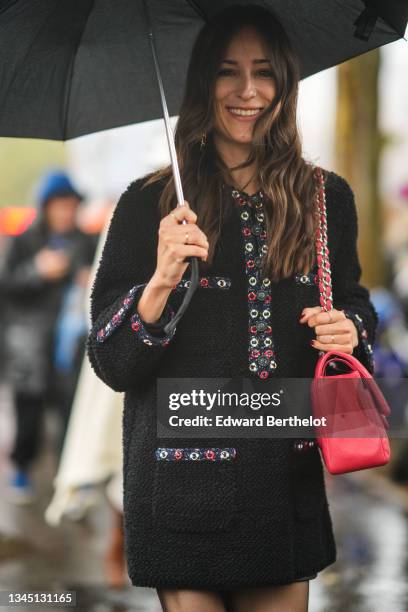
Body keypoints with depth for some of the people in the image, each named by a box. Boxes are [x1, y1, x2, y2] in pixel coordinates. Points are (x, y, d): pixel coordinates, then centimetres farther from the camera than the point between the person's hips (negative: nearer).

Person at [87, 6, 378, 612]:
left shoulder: (327, 198, 4)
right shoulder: (149, 203, -3)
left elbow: (354, 303, 18)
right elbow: (110, 364, -4)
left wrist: (350, 330, -5)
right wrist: (161, 282, -21)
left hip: (287, 476, 3)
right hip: (184, 486, -2)